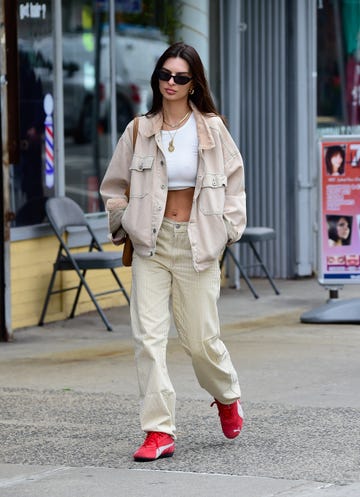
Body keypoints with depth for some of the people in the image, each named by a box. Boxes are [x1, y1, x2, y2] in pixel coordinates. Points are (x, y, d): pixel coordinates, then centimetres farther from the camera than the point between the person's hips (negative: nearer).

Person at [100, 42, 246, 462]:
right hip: (151, 243, 2)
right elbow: (113, 186, 16)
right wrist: (123, 222, 3)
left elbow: (234, 180, 11)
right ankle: (158, 432, -6)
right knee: (148, 336, -8)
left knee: (200, 339, 3)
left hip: (196, 244, -1)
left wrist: (229, 227, 2)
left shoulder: (211, 129, 2)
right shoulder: (139, 131, 5)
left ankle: (227, 396, 35)